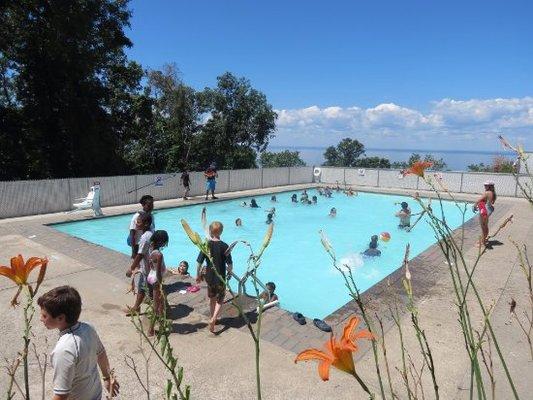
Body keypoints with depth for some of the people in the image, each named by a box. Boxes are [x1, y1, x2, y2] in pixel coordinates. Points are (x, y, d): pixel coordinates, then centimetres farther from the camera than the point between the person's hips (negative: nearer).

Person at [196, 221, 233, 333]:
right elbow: (230, 264, -14)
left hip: (209, 277, 3)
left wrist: (198, 275, 8)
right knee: (219, 300, 14)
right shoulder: (224, 246, -16)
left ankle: (213, 318, 37)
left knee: (212, 299, 23)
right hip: (220, 278, -3)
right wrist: (229, 272, 7)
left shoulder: (206, 245, -9)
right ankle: (213, 318, -6)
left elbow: (199, 262, -6)